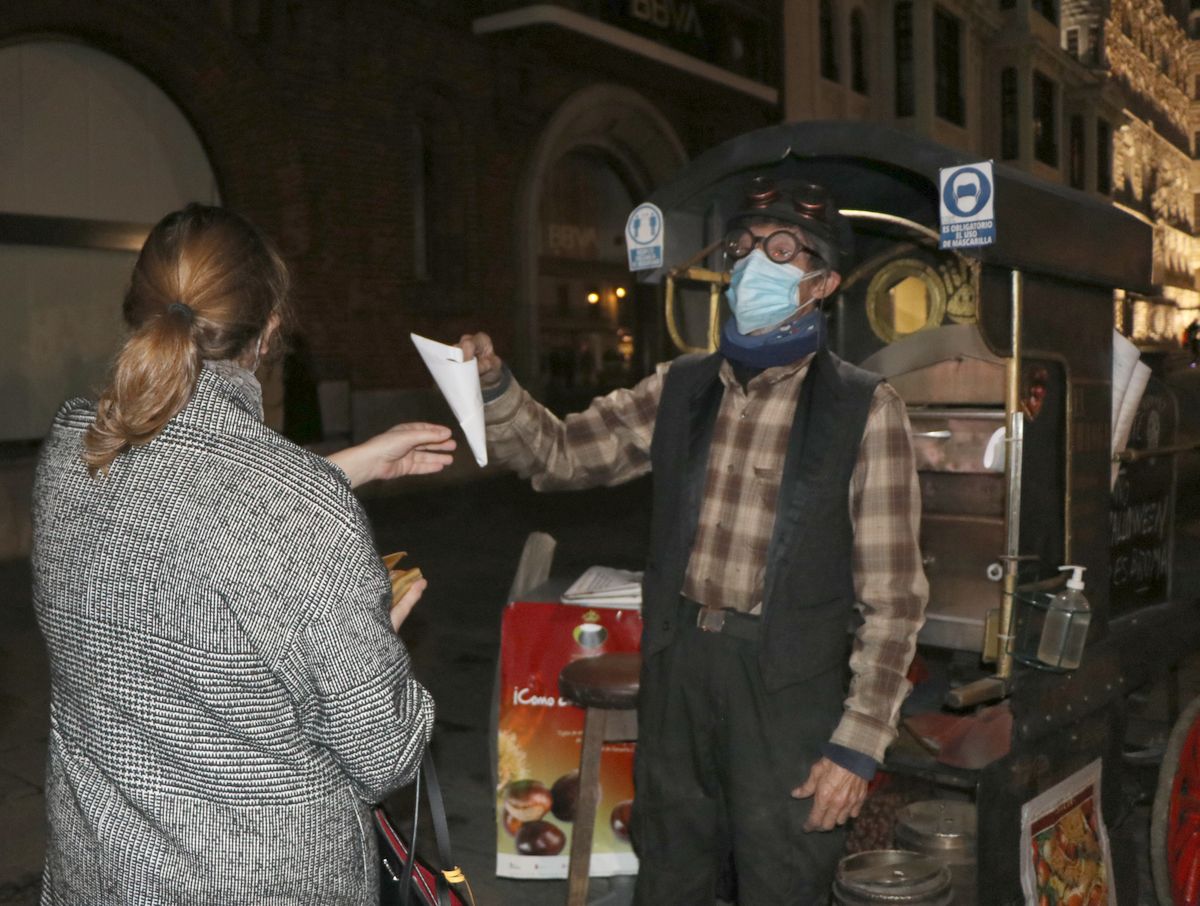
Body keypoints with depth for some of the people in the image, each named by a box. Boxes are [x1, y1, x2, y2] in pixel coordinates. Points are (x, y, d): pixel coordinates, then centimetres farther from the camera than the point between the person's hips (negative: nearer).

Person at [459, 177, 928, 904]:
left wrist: (860, 741, -12)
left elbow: (893, 594, -9)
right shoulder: (681, 390, 7)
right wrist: (493, 384, -11)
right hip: (677, 665, 4)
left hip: (786, 683, -4)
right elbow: (558, 453, 7)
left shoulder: (863, 409, -8)